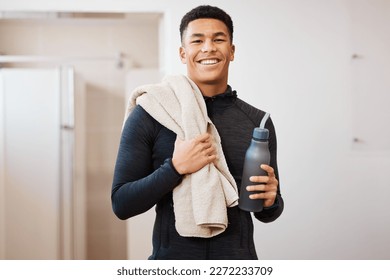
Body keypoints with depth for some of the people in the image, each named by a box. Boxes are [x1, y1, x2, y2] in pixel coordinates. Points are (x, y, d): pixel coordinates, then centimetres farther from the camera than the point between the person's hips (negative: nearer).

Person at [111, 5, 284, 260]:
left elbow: (267, 214, 9)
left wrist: (270, 201, -12)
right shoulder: (149, 116, -7)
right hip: (171, 258, -2)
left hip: (238, 258, 2)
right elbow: (122, 204, -9)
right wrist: (176, 167, -22)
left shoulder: (258, 122, 0)